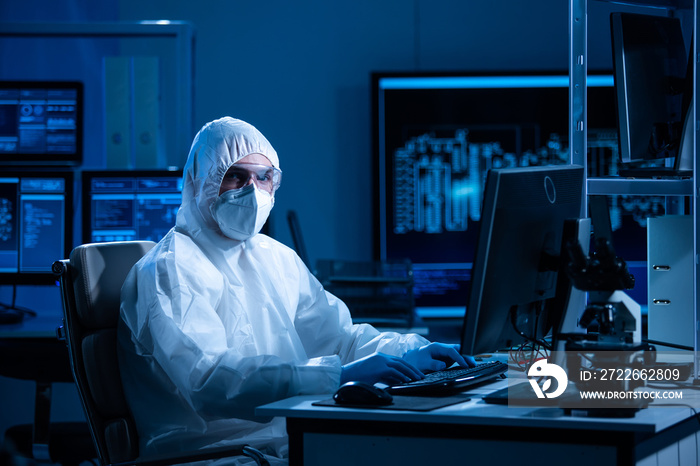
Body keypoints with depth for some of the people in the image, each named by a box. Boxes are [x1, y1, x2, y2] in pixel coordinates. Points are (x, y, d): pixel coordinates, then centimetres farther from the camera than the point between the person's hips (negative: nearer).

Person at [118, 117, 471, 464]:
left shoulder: (277, 259, 20)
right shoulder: (170, 270, -9)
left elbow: (337, 335, 24)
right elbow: (209, 380, -24)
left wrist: (411, 350, 3)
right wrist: (336, 375, -31)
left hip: (296, 437, 8)